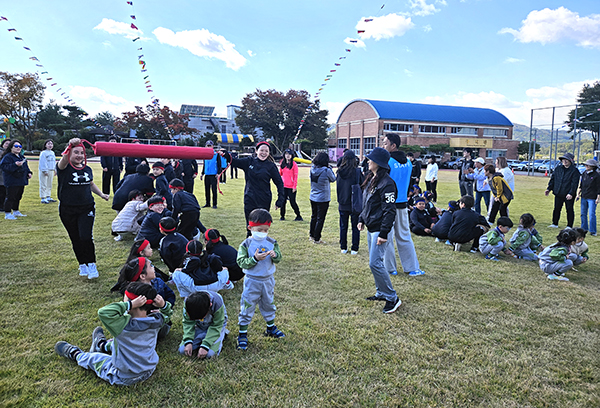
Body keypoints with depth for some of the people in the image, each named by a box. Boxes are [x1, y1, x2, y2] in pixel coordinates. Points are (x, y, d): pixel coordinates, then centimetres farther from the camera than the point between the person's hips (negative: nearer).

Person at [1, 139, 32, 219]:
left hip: (21, 181, 8)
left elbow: (25, 166, 27)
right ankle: (7, 214, 1)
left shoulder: (21, 156, 16)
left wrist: (29, 173, 11)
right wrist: (15, 165, -31)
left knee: (18, 197, 16)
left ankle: (16, 211, 29)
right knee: (10, 197, -5)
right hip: (12, 182, -8)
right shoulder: (7, 157, -11)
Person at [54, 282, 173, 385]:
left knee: (93, 358, 21)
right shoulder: (156, 321, -18)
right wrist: (163, 305, -19)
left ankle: (75, 354, 51)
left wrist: (130, 304, -41)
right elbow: (167, 312, 3)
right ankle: (103, 345, 61)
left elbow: (103, 312, -37)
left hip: (124, 378, -5)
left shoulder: (125, 326, -35)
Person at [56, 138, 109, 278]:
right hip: (67, 210, -1)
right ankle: (82, 264, 26)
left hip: (87, 208, 1)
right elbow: (64, 158, -31)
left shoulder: (87, 169, 6)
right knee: (76, 239, 9)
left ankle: (91, 265, 1)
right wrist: (70, 146, -49)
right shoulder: (64, 168, -7)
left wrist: (101, 194, 8)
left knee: (86, 237, -12)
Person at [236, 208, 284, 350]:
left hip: (268, 280, 4)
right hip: (252, 281, -4)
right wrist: (255, 258, -30)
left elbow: (278, 259, -2)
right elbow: (241, 262, -17)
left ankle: (271, 328, 41)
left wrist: (275, 255, -24)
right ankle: (242, 334, 14)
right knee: (247, 307, 1)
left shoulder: (272, 242, -1)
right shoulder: (246, 245, -12)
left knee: (269, 304, 21)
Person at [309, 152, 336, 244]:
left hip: (313, 198, 6)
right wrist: (330, 168, 4)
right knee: (320, 219, 4)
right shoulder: (326, 170, -19)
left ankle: (312, 235, 32)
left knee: (314, 216, 20)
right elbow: (333, 179, -3)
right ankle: (316, 239, 10)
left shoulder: (312, 169, -3)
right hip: (323, 199, -6)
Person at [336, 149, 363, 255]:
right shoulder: (357, 172, -14)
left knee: (343, 226, 14)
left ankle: (343, 248, 21)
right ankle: (354, 249, 12)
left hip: (342, 204, 3)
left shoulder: (340, 171, -5)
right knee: (355, 227, 8)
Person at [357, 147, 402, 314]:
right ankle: (381, 293, 29)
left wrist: (383, 233, -23)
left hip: (380, 229, -10)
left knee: (375, 263, -10)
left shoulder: (387, 183, -18)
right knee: (375, 262, 16)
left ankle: (392, 298, 2)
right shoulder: (371, 179, 12)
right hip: (371, 228, 10)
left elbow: (389, 210, -20)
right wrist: (362, 219, 14)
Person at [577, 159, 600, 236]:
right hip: (583, 197, 6)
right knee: (583, 214, 11)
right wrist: (578, 194, 14)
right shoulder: (584, 174, 8)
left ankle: (592, 231, 0)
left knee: (591, 215, -7)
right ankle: (584, 228, 23)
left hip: (592, 198, -6)